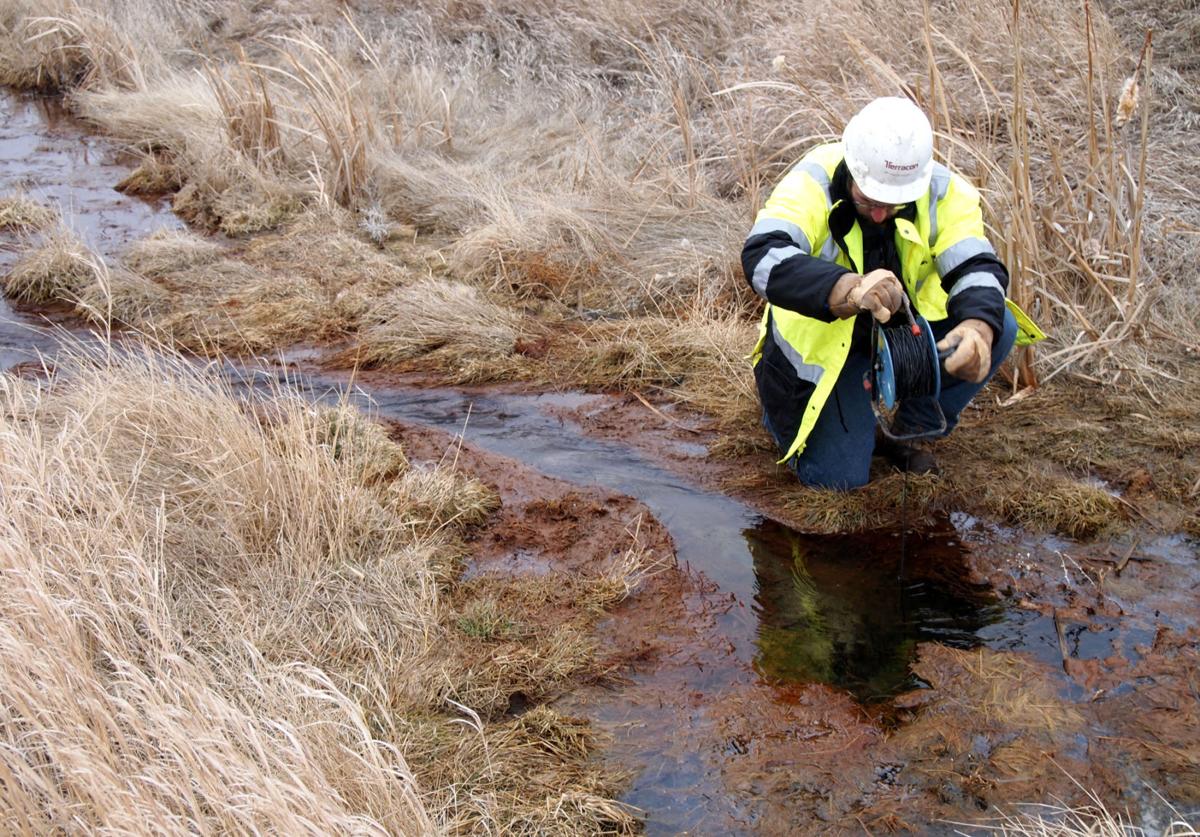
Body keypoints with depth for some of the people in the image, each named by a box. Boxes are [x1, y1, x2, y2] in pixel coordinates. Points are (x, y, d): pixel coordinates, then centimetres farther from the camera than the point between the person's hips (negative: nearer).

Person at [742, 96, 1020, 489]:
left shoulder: (944, 192, -18)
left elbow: (976, 267, -27)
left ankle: (910, 432, 3)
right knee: (838, 476, -15)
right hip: (823, 341, -4)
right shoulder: (813, 184, -29)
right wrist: (847, 289, -63)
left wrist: (979, 329, -51)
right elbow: (762, 258, -44)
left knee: (998, 328, -20)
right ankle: (785, 408, 20)